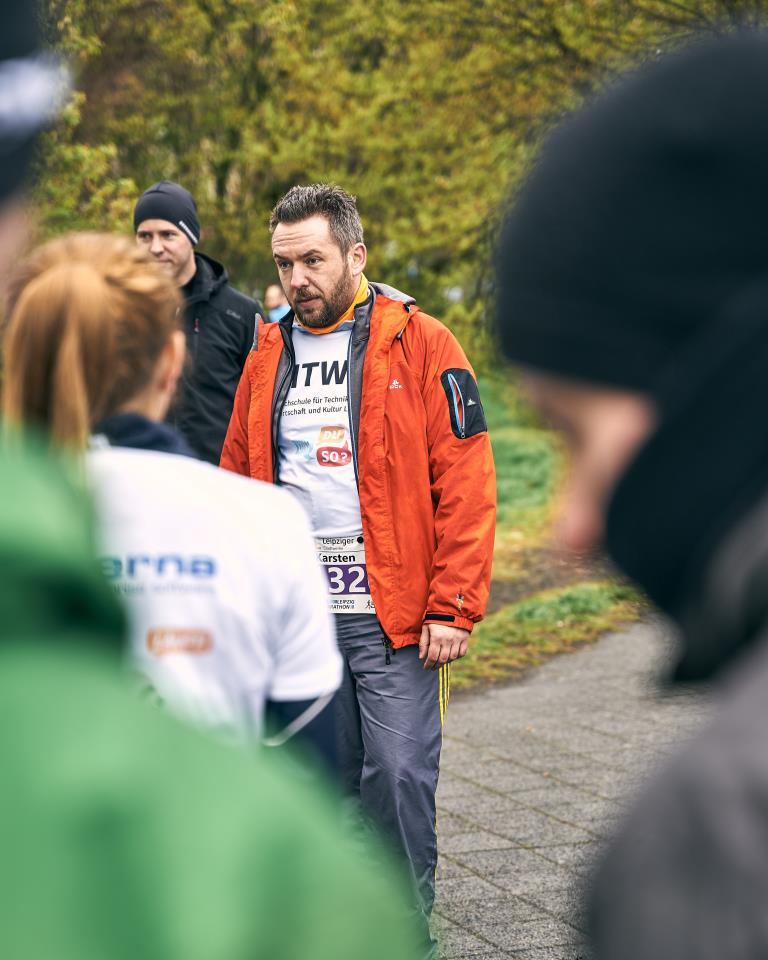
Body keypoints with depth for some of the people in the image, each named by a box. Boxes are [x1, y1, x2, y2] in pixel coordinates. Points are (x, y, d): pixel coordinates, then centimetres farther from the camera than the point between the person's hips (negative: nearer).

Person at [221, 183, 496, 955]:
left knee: (399, 774, -5)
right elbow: (238, 481, 17)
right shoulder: (268, 356, 11)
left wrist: (453, 607, -12)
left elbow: (465, 485, -8)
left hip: (395, 616, -4)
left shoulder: (420, 346, -4)